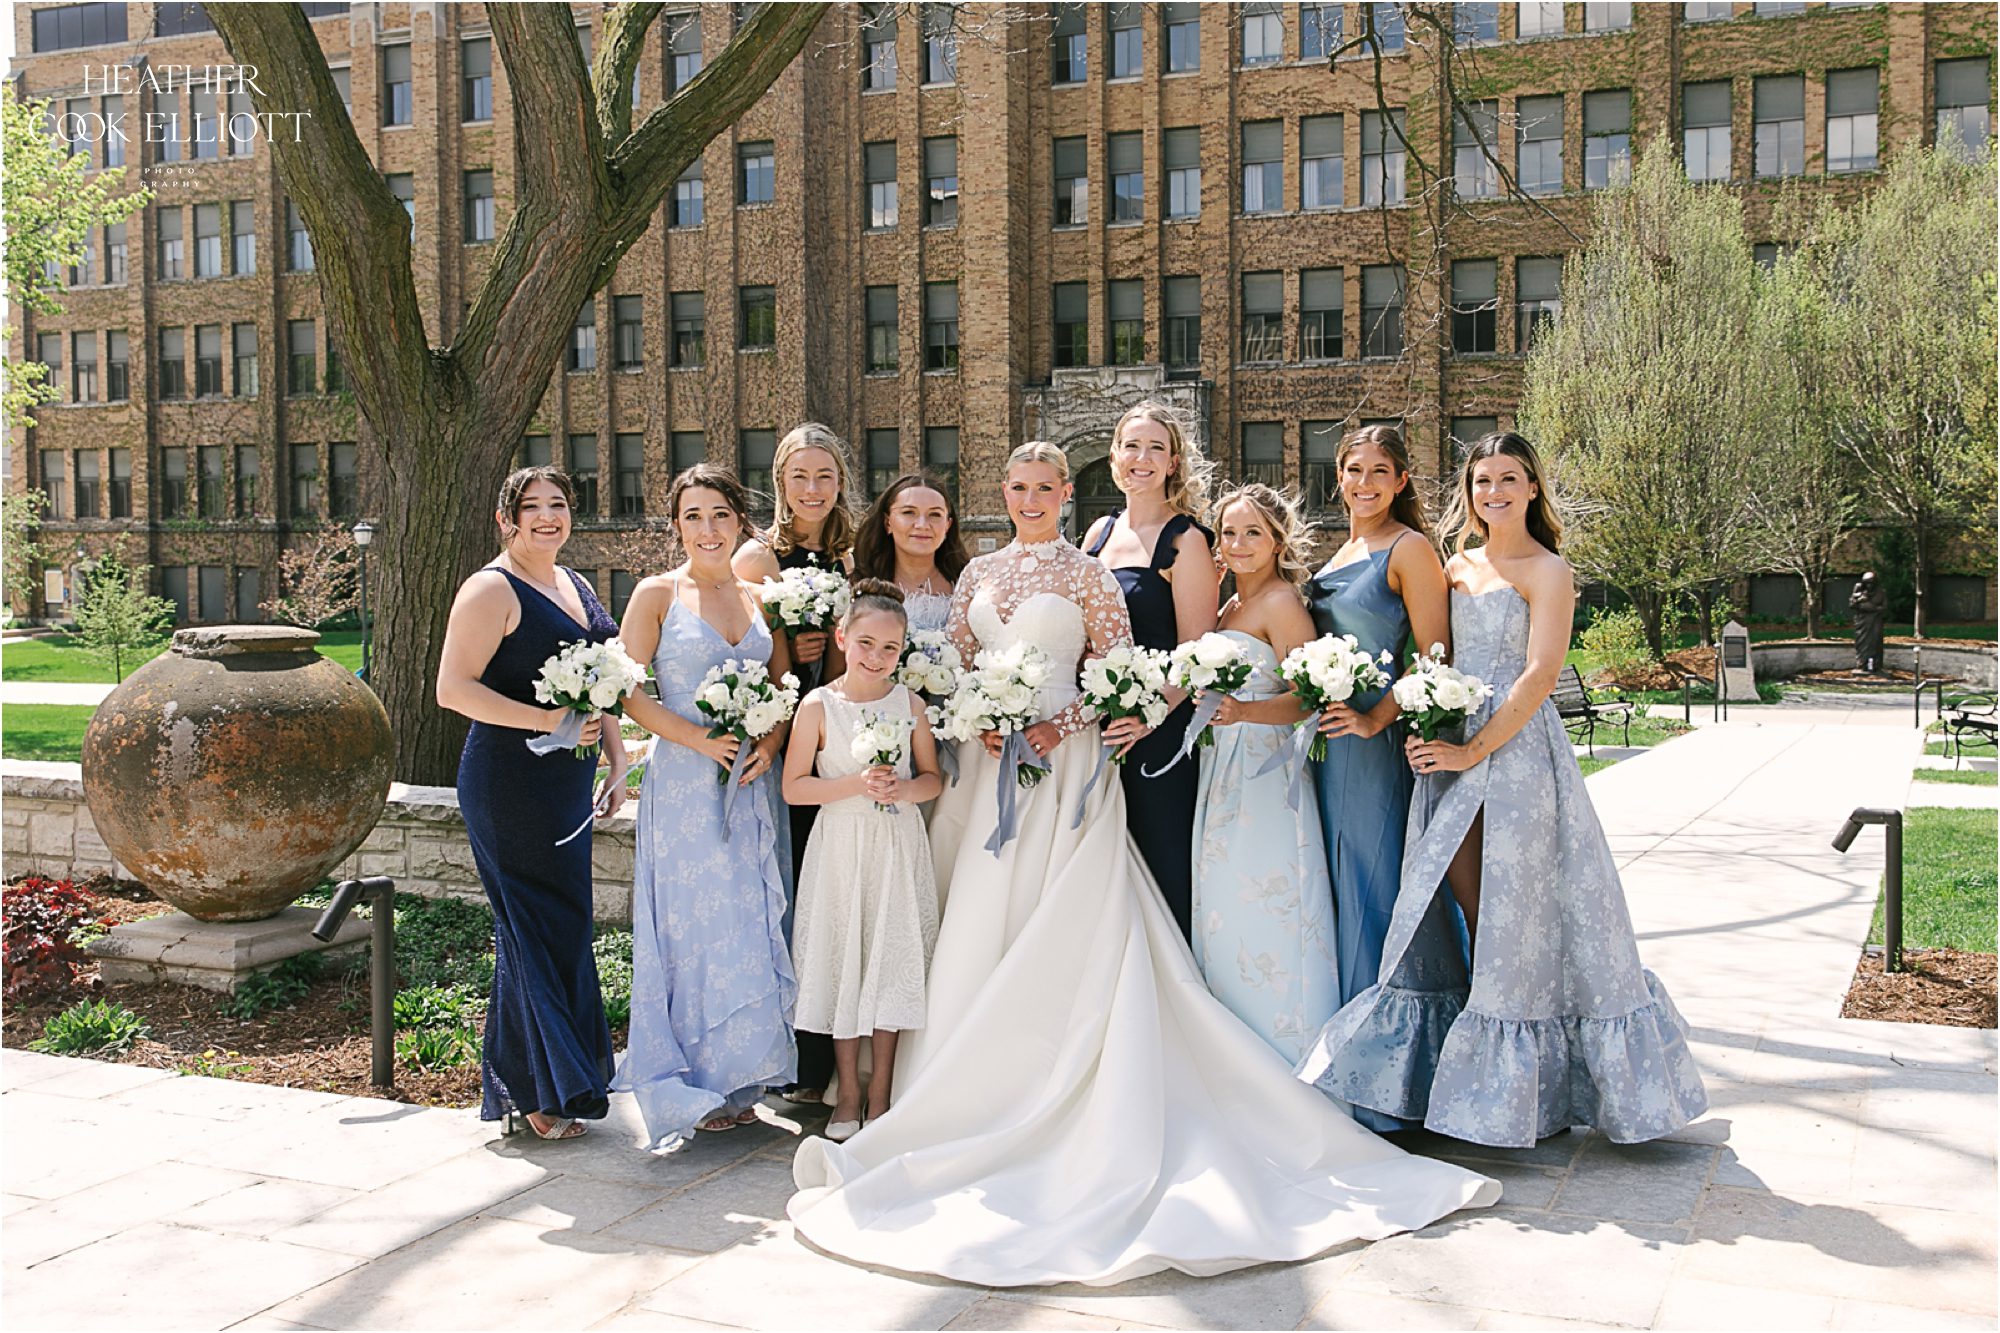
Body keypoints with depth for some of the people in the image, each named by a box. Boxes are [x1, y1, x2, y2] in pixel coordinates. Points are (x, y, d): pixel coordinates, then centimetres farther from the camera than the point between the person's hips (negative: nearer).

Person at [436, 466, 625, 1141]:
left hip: (568, 782, 8)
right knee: (541, 928, -5)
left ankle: (547, 1082, 22)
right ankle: (540, 1090, 7)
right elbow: (453, 689, -14)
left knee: (559, 928, 11)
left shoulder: (575, 586, 16)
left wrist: (616, 763, 13)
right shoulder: (492, 589, -8)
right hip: (511, 784, -8)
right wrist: (543, 720, -21)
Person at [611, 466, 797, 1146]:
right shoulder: (657, 594, -2)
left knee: (752, 927, 6)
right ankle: (692, 1085, 10)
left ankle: (739, 1078, 18)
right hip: (685, 783, -4)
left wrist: (769, 744, -6)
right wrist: (698, 739, -16)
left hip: (752, 784, 4)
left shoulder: (757, 597, 11)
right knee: (695, 926, -2)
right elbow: (628, 691, -7)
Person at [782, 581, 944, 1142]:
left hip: (899, 846, 2)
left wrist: (903, 789, -13)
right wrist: (856, 784, -18)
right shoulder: (819, 706, -6)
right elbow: (794, 787, -7)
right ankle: (848, 1095, 18)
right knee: (844, 961, 4)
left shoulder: (909, 704, 2)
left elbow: (932, 777, 8)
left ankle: (880, 1095, 17)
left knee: (892, 961, 5)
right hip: (842, 847, -2)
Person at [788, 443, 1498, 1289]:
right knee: (978, 930, 0)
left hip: (1062, 766, -4)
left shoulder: (1086, 575, 3)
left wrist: (1060, 724, -12)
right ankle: (980, 1098, 8)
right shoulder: (980, 573, 14)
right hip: (989, 763, 4)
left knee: (1060, 930, -7)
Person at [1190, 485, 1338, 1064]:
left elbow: (1306, 699, -16)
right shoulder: (1229, 608, 17)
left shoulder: (1282, 602, -9)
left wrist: (1244, 711, -31)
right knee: (1225, 912, 11)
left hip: (1266, 775, -9)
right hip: (1222, 775, 9)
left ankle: (1286, 1053, 7)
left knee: (1263, 909, -5)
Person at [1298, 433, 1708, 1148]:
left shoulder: (1547, 572, -3)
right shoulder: (1456, 566, 16)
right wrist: (1423, 730, -2)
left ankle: (1521, 1085, 9)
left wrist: (1477, 749, -17)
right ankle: (1475, 1070, 16)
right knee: (1469, 910, 6)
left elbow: (1540, 673, -13)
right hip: (1451, 753, 6)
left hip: (1518, 748, -6)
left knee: (1513, 913, -3)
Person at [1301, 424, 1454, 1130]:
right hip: (1329, 739, 8)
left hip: (1376, 746, -8)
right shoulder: (1336, 554, 17)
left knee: (1374, 883, -5)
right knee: (1339, 886, 11)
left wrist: (1375, 719, -20)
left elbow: (1434, 656, -14)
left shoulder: (1409, 549, -7)